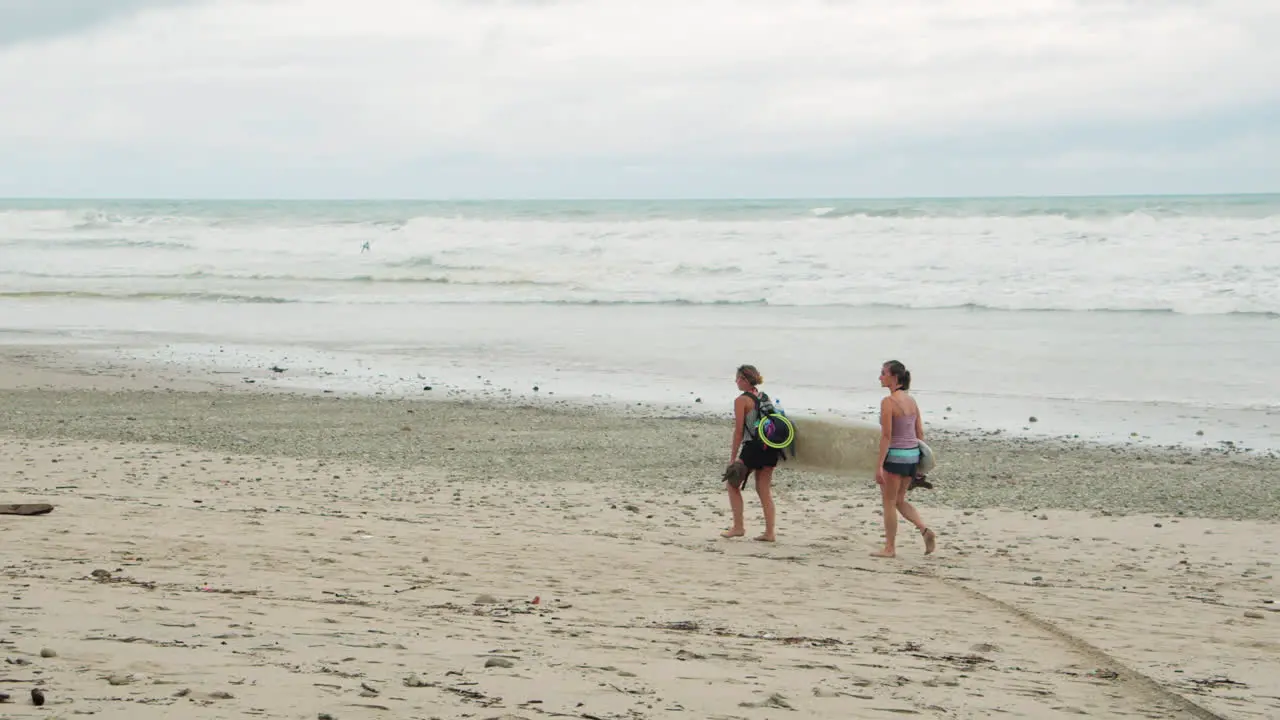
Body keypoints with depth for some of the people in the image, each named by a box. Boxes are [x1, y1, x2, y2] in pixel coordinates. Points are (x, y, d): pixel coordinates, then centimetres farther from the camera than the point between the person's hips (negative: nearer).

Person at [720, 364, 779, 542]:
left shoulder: (741, 400, -7)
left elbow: (739, 431, -10)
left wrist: (733, 458, -7)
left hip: (753, 447, -7)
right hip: (770, 447, 7)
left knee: (732, 484, 8)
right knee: (764, 489, 11)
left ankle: (738, 527, 4)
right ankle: (770, 532, 6)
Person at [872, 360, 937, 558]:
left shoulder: (888, 401, -14)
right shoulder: (911, 400, 9)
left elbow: (886, 435, -17)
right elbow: (920, 433, 12)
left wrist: (879, 465, -16)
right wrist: (920, 462, 20)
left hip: (895, 455, -7)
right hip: (913, 453, 7)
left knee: (889, 502, 7)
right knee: (899, 500, 19)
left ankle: (890, 548, 12)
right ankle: (925, 530, 2)